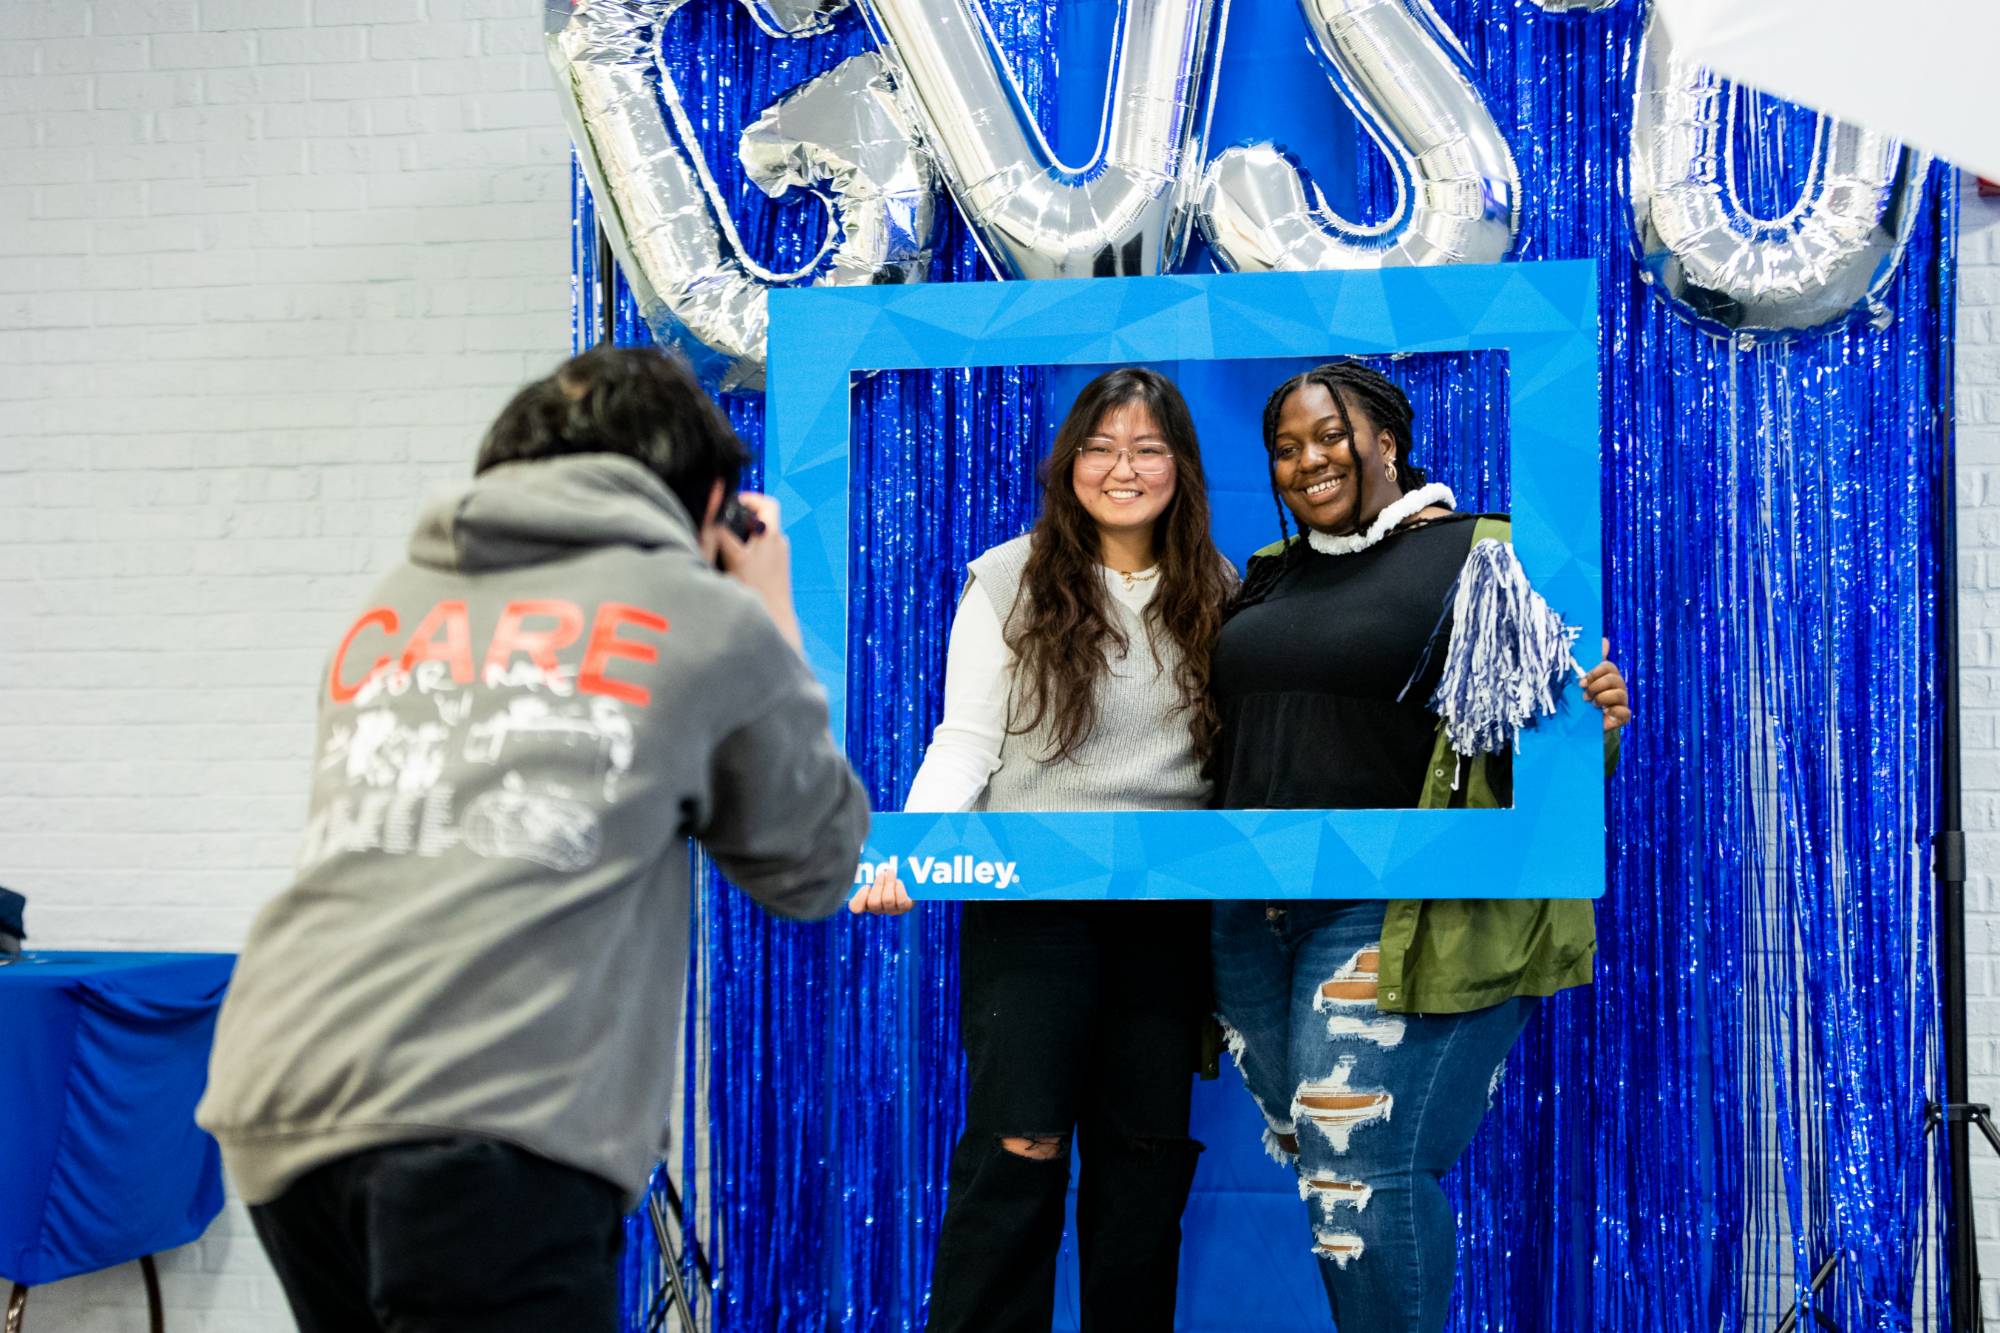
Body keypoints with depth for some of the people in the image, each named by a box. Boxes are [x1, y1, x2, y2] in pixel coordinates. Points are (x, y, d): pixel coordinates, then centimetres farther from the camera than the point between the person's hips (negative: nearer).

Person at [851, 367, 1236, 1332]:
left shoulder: (1216, 597, 10)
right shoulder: (1011, 580, 1)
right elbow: (965, 742, -3)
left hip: (1167, 904, 3)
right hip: (1031, 894, -3)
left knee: (1146, 1151, 7)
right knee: (1019, 1149, -7)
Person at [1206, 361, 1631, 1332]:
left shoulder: (1478, 559, -2)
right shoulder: (1268, 577, 16)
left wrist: (1595, 723, -25)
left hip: (1402, 913, -7)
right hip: (1253, 913, 7)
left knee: (1361, 1163, -11)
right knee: (1307, 1154, 13)